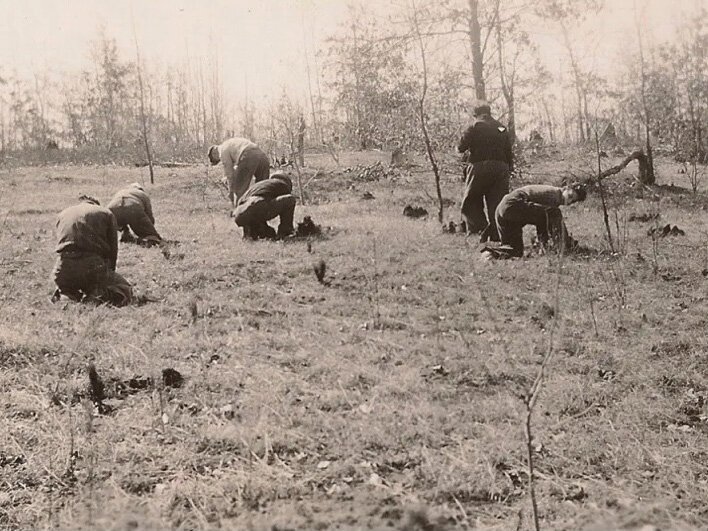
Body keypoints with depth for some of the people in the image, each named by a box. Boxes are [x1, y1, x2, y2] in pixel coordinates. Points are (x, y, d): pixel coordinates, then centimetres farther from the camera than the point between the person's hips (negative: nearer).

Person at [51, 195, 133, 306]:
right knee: (125, 290, 16)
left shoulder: (62, 214, 23)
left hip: (63, 271, 3)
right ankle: (101, 296, -15)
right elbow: (113, 250, 11)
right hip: (93, 267, -3)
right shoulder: (106, 214, 14)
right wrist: (108, 276, 21)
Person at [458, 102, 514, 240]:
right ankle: (496, 235, 0)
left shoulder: (474, 127, -1)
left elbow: (461, 147, -7)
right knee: (497, 203, 5)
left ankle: (478, 227, -12)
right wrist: (509, 167, 16)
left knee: (470, 202, 6)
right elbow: (509, 152, 13)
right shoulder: (502, 128, 15)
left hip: (479, 168, -4)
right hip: (500, 169, 4)